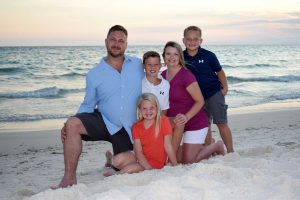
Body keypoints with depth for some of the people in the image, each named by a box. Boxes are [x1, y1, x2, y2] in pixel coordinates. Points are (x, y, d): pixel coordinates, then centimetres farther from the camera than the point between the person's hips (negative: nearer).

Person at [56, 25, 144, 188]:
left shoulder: (138, 65, -2)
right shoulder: (94, 74, -3)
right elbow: (87, 105, 0)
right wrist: (68, 127, -14)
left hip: (128, 129, 1)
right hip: (103, 121, -1)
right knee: (73, 124, -29)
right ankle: (70, 176, -18)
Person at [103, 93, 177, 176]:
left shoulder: (164, 121, -13)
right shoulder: (136, 127, -2)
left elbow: (168, 146, -12)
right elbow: (138, 151, -10)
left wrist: (175, 166, -13)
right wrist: (149, 168, -23)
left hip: (155, 162, -3)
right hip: (141, 158, 3)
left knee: (128, 169, -26)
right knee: (117, 160, -25)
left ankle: (117, 174, 2)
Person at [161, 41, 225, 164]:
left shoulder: (186, 75, -18)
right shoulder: (163, 75, 3)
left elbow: (200, 101, -18)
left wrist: (186, 117, -29)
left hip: (195, 123, -7)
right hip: (177, 125, 7)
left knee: (188, 161, -3)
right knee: (178, 159, 10)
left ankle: (216, 146, 22)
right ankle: (204, 148, 35)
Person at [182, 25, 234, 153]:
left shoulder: (208, 55, -13)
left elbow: (219, 72, -3)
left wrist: (225, 87, -5)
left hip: (214, 93, -4)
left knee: (221, 123, 0)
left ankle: (230, 151, 9)